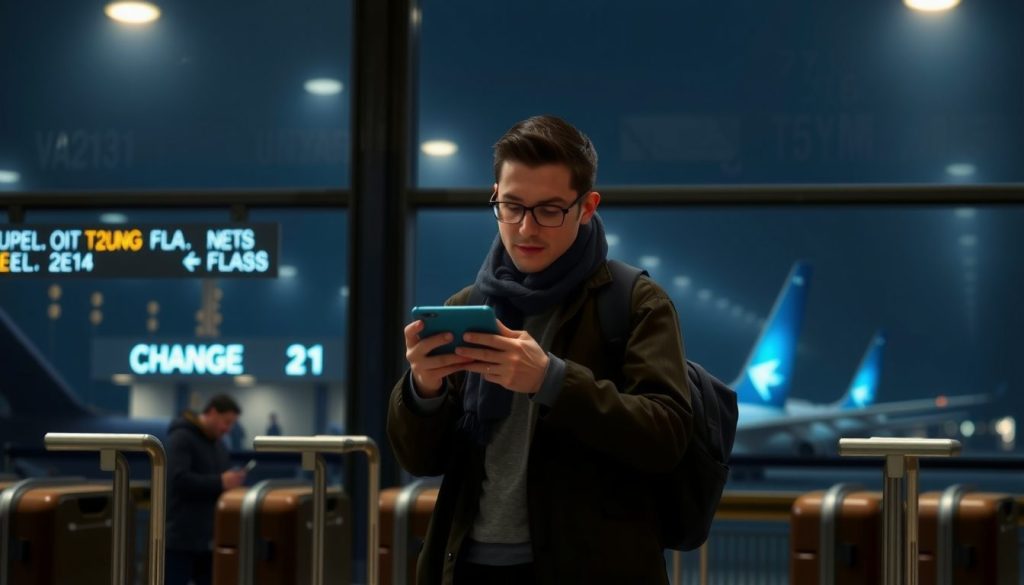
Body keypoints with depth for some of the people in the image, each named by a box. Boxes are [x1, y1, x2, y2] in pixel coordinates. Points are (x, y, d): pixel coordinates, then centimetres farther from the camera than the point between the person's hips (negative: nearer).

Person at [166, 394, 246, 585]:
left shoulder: (218, 443, 16)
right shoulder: (181, 437, -10)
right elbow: (178, 479, -23)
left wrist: (231, 481, 2)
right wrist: (219, 482, -25)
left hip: (210, 536, 8)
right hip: (181, 535, -8)